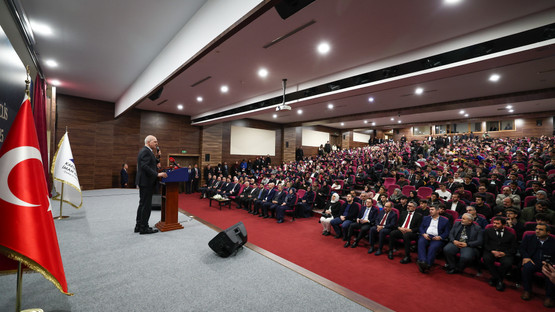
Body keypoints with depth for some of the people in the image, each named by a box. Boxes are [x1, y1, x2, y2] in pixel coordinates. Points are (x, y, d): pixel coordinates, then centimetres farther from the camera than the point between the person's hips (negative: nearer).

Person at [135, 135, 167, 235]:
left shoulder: (145, 151, 17)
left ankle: (139, 226, 26)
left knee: (142, 204, 17)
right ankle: (144, 228, 5)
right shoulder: (146, 151, -15)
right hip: (146, 182, -11)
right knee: (146, 205, -3)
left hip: (143, 182, 11)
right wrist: (157, 174, -25)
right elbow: (145, 166, -25)